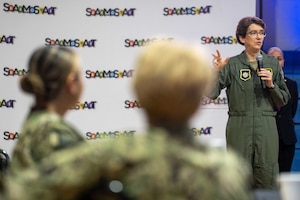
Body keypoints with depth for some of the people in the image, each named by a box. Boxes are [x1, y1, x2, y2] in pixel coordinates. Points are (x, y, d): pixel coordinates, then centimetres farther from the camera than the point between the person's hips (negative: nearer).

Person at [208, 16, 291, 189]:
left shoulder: (272, 63, 10)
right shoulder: (232, 64, 2)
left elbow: (284, 100, 12)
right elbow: (211, 93, -6)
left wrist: (271, 85, -4)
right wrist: (216, 71, -20)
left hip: (266, 128, 2)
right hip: (239, 128, -2)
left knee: (267, 180, -1)